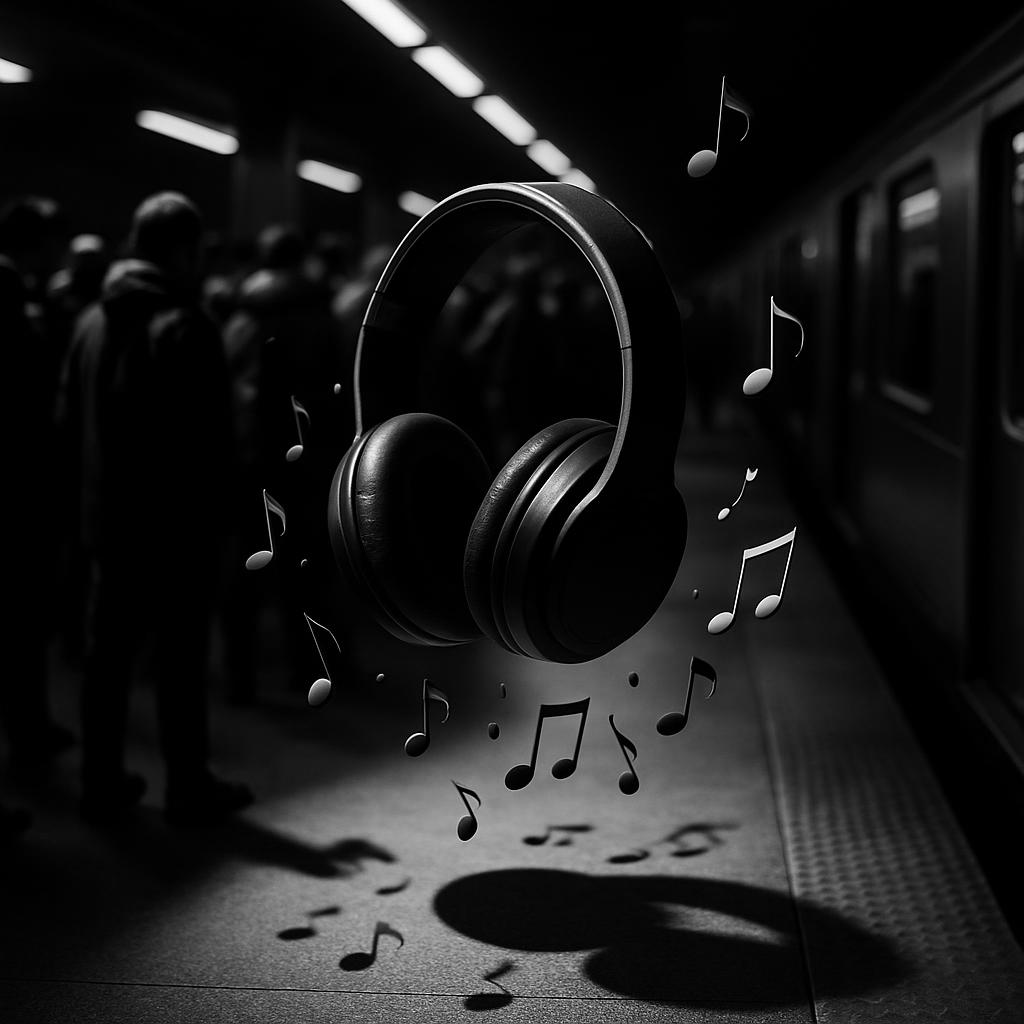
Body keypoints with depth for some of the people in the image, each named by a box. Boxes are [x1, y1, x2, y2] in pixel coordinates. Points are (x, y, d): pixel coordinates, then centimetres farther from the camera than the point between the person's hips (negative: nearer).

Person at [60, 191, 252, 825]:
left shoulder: (93, 321, 7)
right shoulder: (185, 323, -15)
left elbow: (72, 417, 12)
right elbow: (208, 432, -17)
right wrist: (215, 504, -5)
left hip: (108, 516, 6)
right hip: (178, 522, -6)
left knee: (108, 654, 12)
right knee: (181, 660, 3)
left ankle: (102, 785, 19)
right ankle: (189, 790, 12)